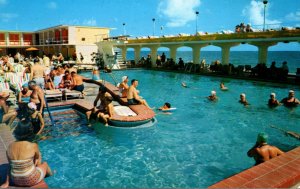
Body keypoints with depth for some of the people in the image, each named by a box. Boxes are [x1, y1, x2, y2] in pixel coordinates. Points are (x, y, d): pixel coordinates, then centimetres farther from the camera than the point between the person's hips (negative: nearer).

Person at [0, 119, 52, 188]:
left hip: (16, 181, 4)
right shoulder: (34, 146, -19)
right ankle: (50, 174, 56)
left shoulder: (10, 146, -8)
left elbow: (11, 165, -1)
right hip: (31, 180, -4)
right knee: (45, 164, 29)